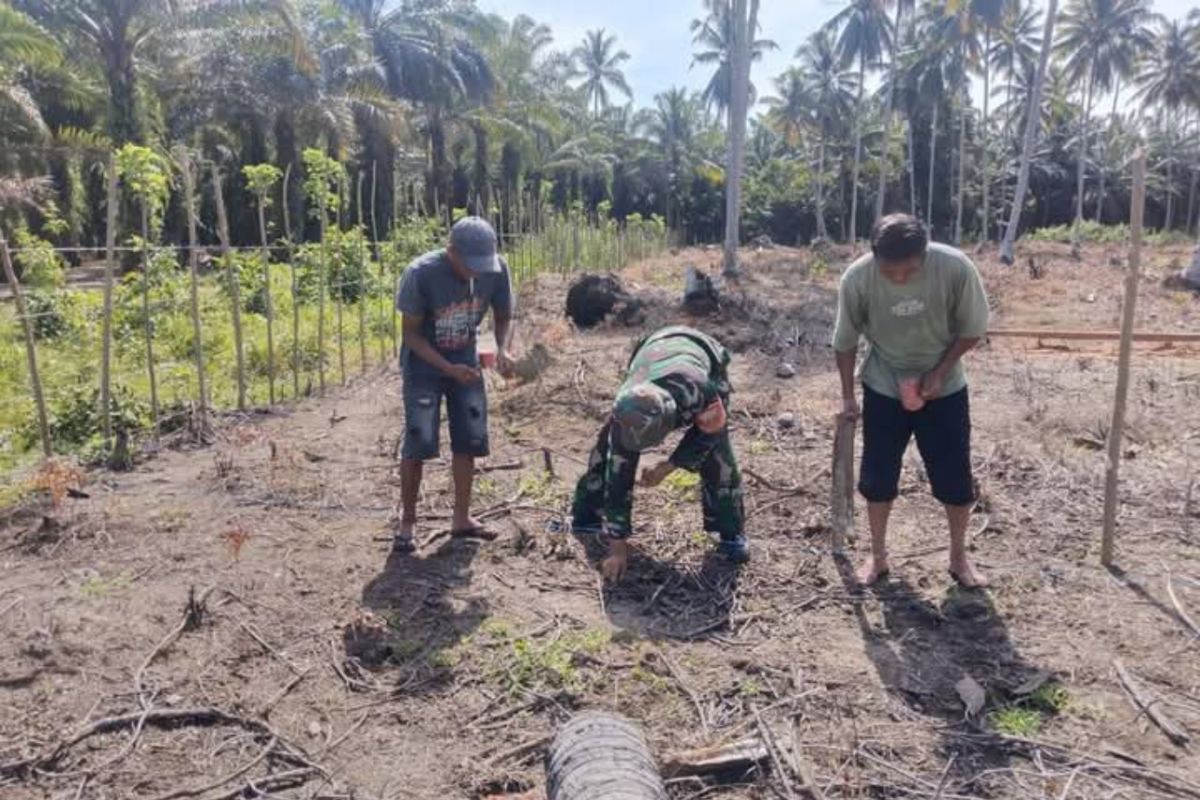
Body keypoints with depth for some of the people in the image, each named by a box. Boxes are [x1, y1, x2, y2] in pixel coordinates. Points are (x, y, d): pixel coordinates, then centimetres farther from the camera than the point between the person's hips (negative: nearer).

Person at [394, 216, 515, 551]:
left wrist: (503, 349, -23)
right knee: (419, 442, -11)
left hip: (466, 361, 4)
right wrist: (449, 369, -28)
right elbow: (411, 333, -17)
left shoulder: (496, 270, -17)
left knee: (469, 440, 3)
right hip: (423, 364, -4)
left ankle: (461, 518, 16)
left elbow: (503, 317, -1)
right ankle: (407, 520, 5)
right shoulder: (421, 274, -27)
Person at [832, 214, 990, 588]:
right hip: (884, 388, 0)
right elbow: (845, 340, -8)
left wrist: (939, 373, -17)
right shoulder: (857, 277, -23)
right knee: (878, 475, 6)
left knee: (955, 476, 6)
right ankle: (878, 556, 26)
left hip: (944, 387, 0)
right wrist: (848, 395, -5)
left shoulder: (956, 268, -25)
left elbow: (972, 330, -9)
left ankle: (959, 556, 28)